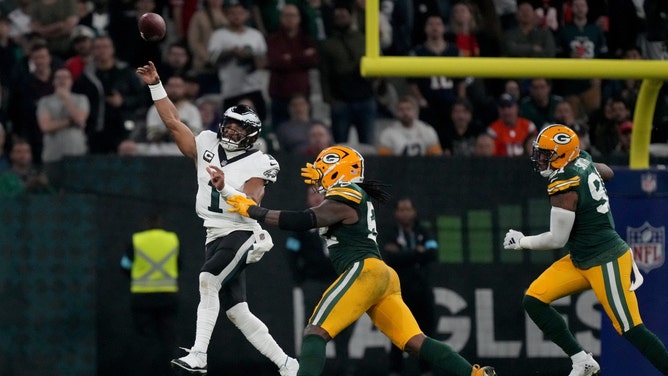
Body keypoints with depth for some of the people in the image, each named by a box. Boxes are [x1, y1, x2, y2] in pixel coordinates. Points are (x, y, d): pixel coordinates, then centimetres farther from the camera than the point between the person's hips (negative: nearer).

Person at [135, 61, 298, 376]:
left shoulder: (256, 164, -7)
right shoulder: (207, 145, 10)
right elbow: (173, 122, 9)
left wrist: (225, 188, -33)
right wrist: (156, 85, 3)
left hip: (242, 234, -7)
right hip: (215, 236, 7)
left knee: (208, 279, -30)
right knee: (236, 311, 5)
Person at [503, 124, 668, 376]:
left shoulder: (563, 187, -22)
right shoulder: (583, 160, 3)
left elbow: (557, 240, -17)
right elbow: (607, 173, 26)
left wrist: (522, 242, -3)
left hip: (606, 263, -10)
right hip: (580, 260, 10)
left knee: (630, 329, -9)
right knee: (534, 301, 3)